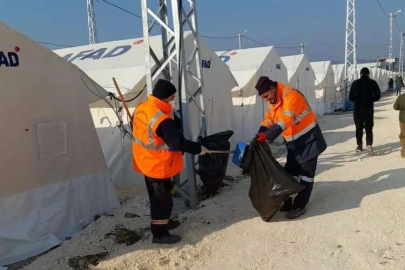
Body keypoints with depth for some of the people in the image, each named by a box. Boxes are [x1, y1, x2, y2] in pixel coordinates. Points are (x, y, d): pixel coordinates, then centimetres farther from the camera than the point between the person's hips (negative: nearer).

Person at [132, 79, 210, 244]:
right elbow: (178, 143, -28)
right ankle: (159, 234, 16)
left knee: (157, 196, 24)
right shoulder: (163, 120, -29)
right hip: (158, 165, -9)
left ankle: (162, 222, 41)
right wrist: (198, 149, -15)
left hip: (145, 162, 9)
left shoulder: (140, 108, -1)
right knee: (162, 199, 5)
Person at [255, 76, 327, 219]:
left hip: (308, 139, -9)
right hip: (293, 142, 9)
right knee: (289, 172, 13)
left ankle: (300, 206, 6)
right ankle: (286, 202, 23)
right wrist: (260, 134, -14)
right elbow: (268, 119, 4)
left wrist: (268, 135, -44)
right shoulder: (272, 101, 3)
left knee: (306, 173, -1)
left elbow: (286, 119, -37)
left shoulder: (290, 95, -27)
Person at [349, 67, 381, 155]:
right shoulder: (373, 83, -4)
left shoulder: (355, 83, -1)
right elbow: (378, 96, -5)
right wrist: (370, 99, 13)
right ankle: (369, 146, -11)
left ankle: (359, 146, 23)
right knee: (369, 129, 6)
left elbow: (351, 97, 0)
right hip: (369, 110, -1)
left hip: (357, 110, 1)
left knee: (359, 128, 15)